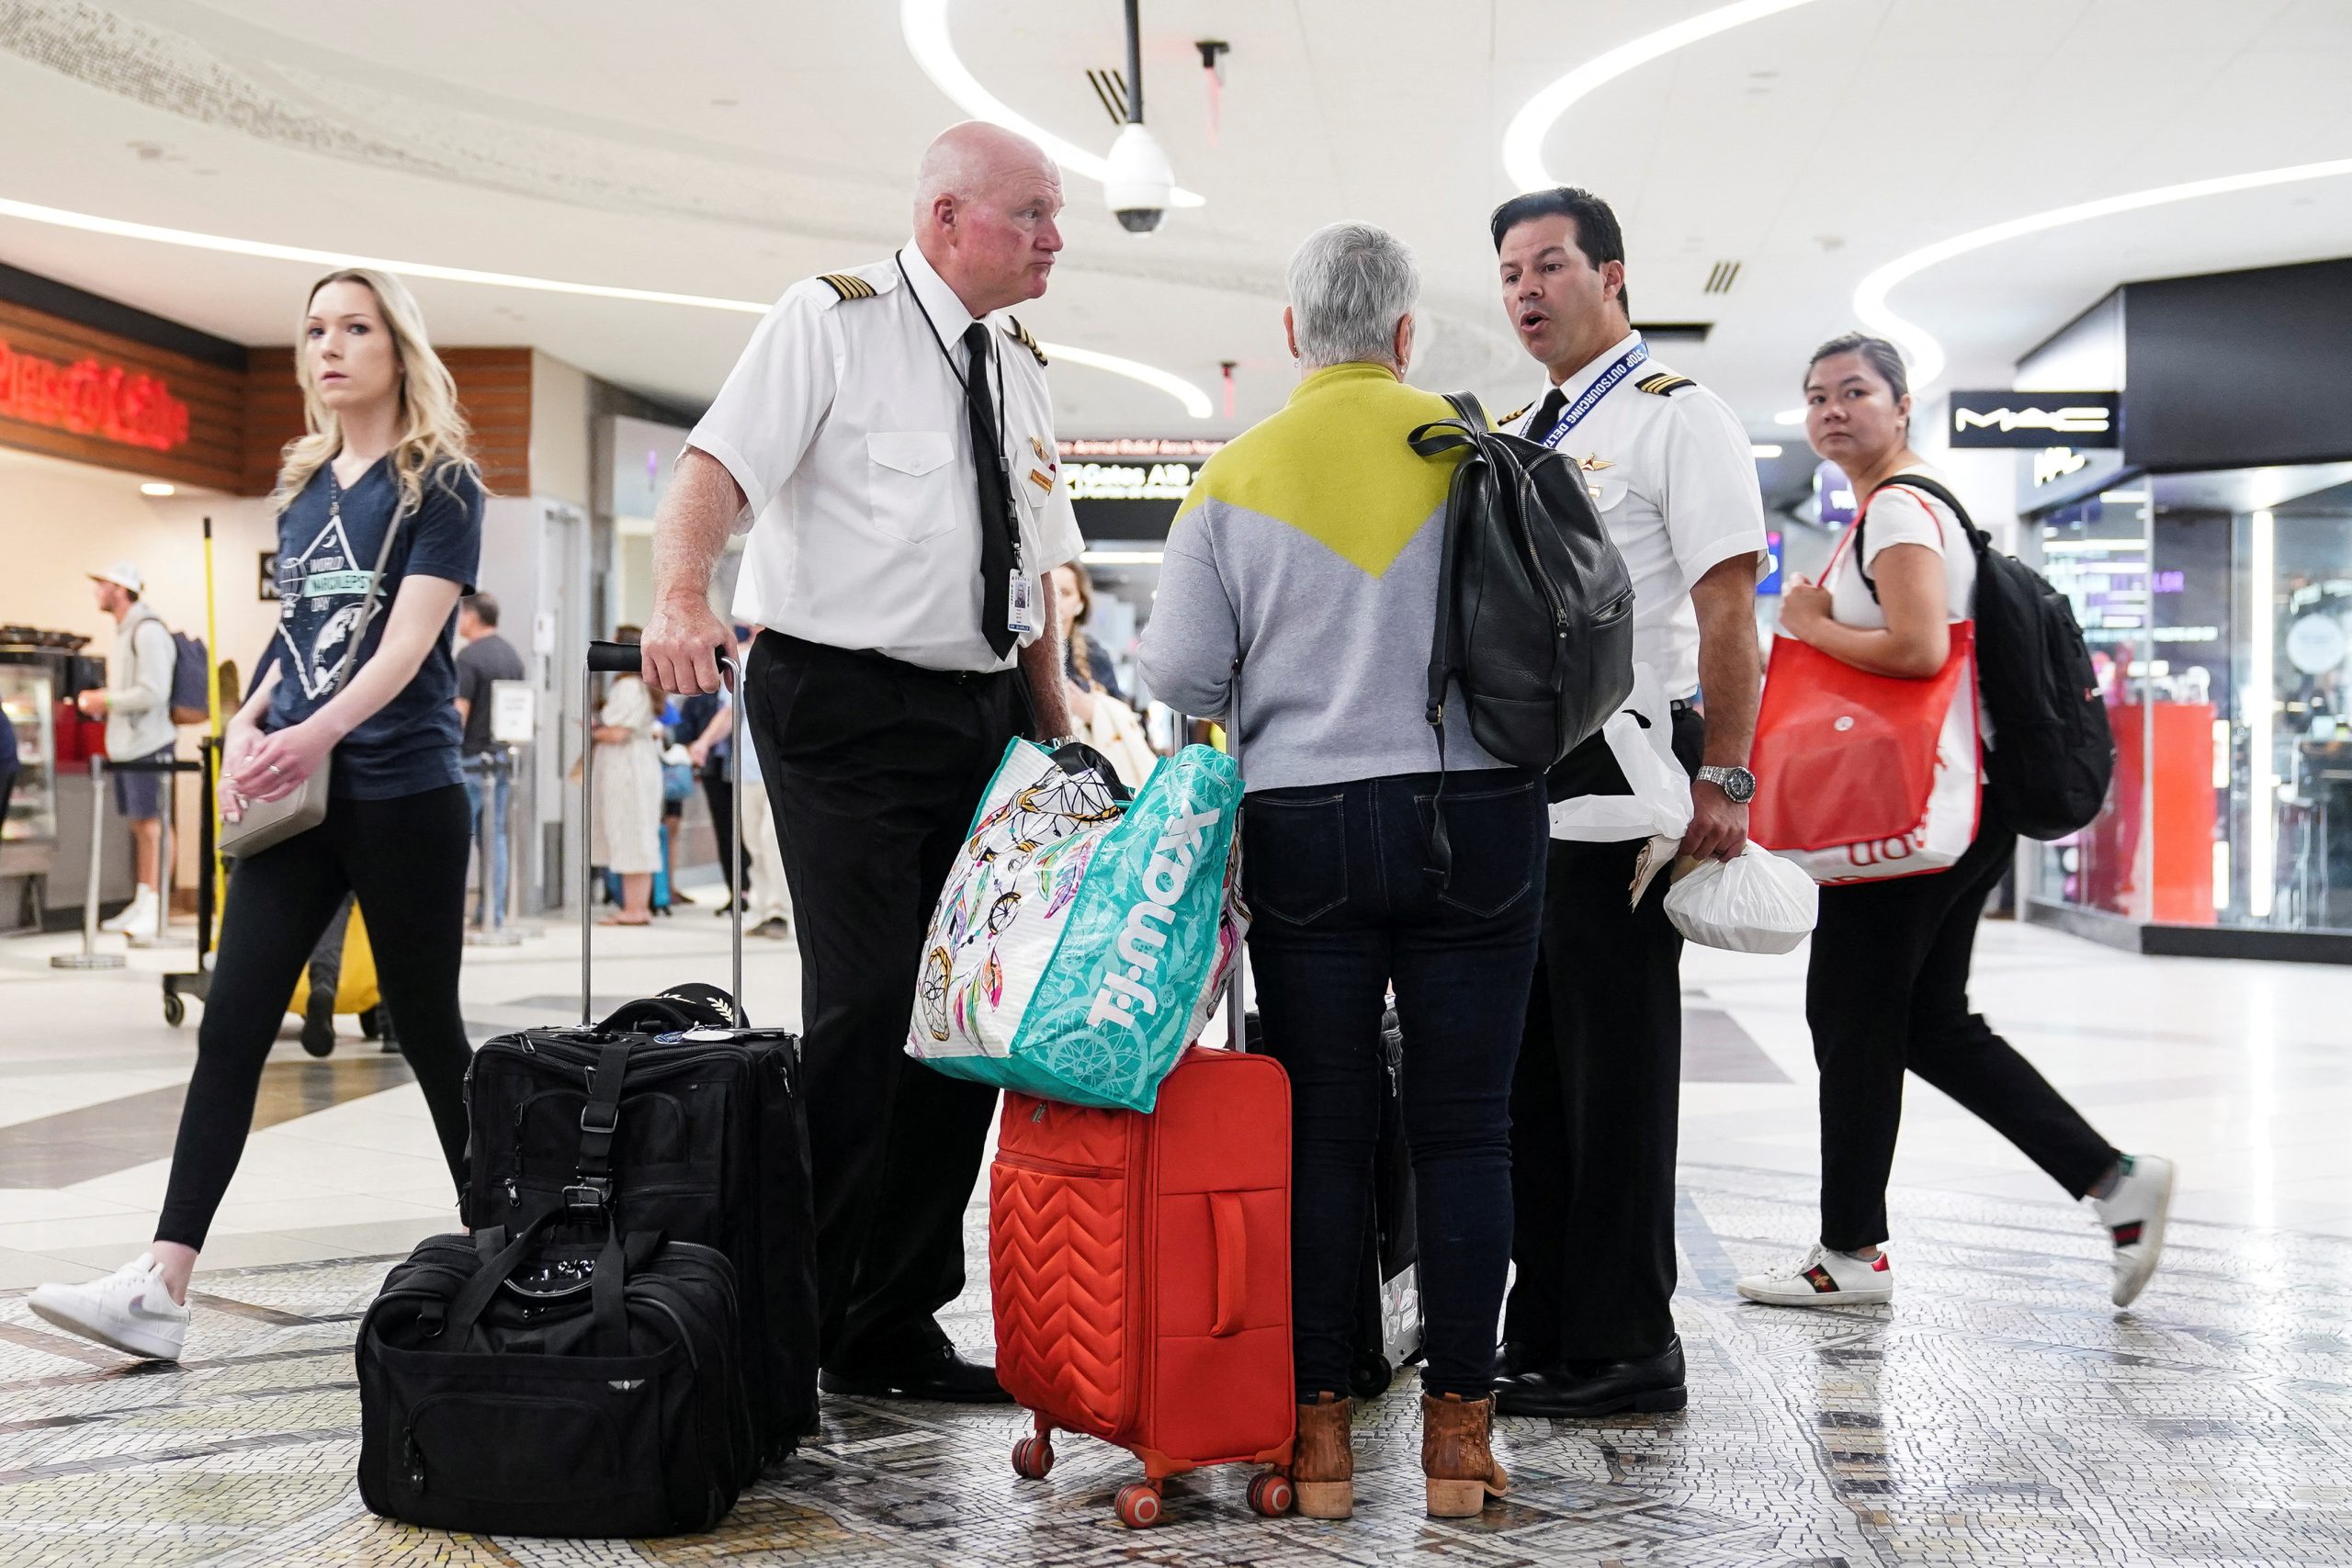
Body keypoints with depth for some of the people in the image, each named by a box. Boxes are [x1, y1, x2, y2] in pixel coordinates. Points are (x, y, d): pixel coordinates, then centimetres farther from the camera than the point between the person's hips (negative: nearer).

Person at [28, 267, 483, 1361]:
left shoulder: (438, 484, -4)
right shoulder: (301, 487, 15)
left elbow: (409, 638, -15)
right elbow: (292, 636, 18)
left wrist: (320, 733, -30)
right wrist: (249, 725, -1)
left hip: (402, 794, -5)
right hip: (294, 796, 6)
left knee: (428, 1026, 4)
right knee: (231, 1025, -3)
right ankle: (159, 1290, -5)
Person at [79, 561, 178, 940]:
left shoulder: (148, 632, -14)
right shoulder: (124, 631, 18)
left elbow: (153, 692, -21)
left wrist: (107, 702, -13)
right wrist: (99, 698, 10)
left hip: (148, 744, -10)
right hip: (126, 744, 10)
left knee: (150, 823, -8)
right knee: (138, 824, 13)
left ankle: (155, 908, -5)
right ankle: (142, 902, 19)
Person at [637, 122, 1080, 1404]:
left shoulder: (1020, 368, 17)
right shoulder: (832, 322, -3)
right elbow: (717, 467, -16)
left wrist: (1058, 734, 12)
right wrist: (682, 596, -35)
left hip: (984, 715, 7)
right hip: (845, 706, -7)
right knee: (865, 1007, -13)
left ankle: (894, 1332, 17)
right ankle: (798, 1325, 3)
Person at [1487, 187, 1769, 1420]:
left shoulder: (1677, 414, -3)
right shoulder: (1515, 439, 20)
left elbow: (1728, 609, -12)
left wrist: (1721, 780, -20)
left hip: (1623, 764, -8)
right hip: (1516, 774, 8)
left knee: (1617, 1061, -3)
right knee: (1528, 1054, 11)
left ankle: (1626, 1345, 7)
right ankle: (1543, 1334, 21)